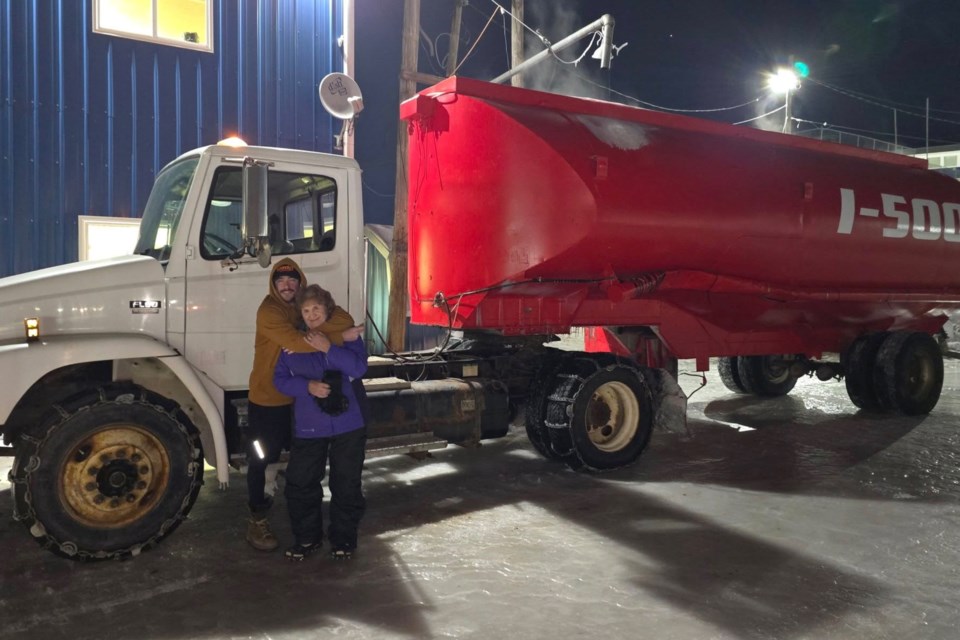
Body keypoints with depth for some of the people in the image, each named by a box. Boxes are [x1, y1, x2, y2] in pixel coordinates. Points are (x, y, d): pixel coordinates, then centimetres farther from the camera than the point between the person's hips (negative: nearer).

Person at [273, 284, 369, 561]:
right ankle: (306, 538, 26)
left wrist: (328, 348, -21)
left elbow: (358, 368, -14)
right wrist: (307, 386, -15)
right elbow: (280, 379, 2)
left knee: (346, 486, 7)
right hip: (308, 428, 2)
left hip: (347, 425, -2)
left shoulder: (346, 334, 0)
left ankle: (343, 539, 25)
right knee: (300, 485, 6)